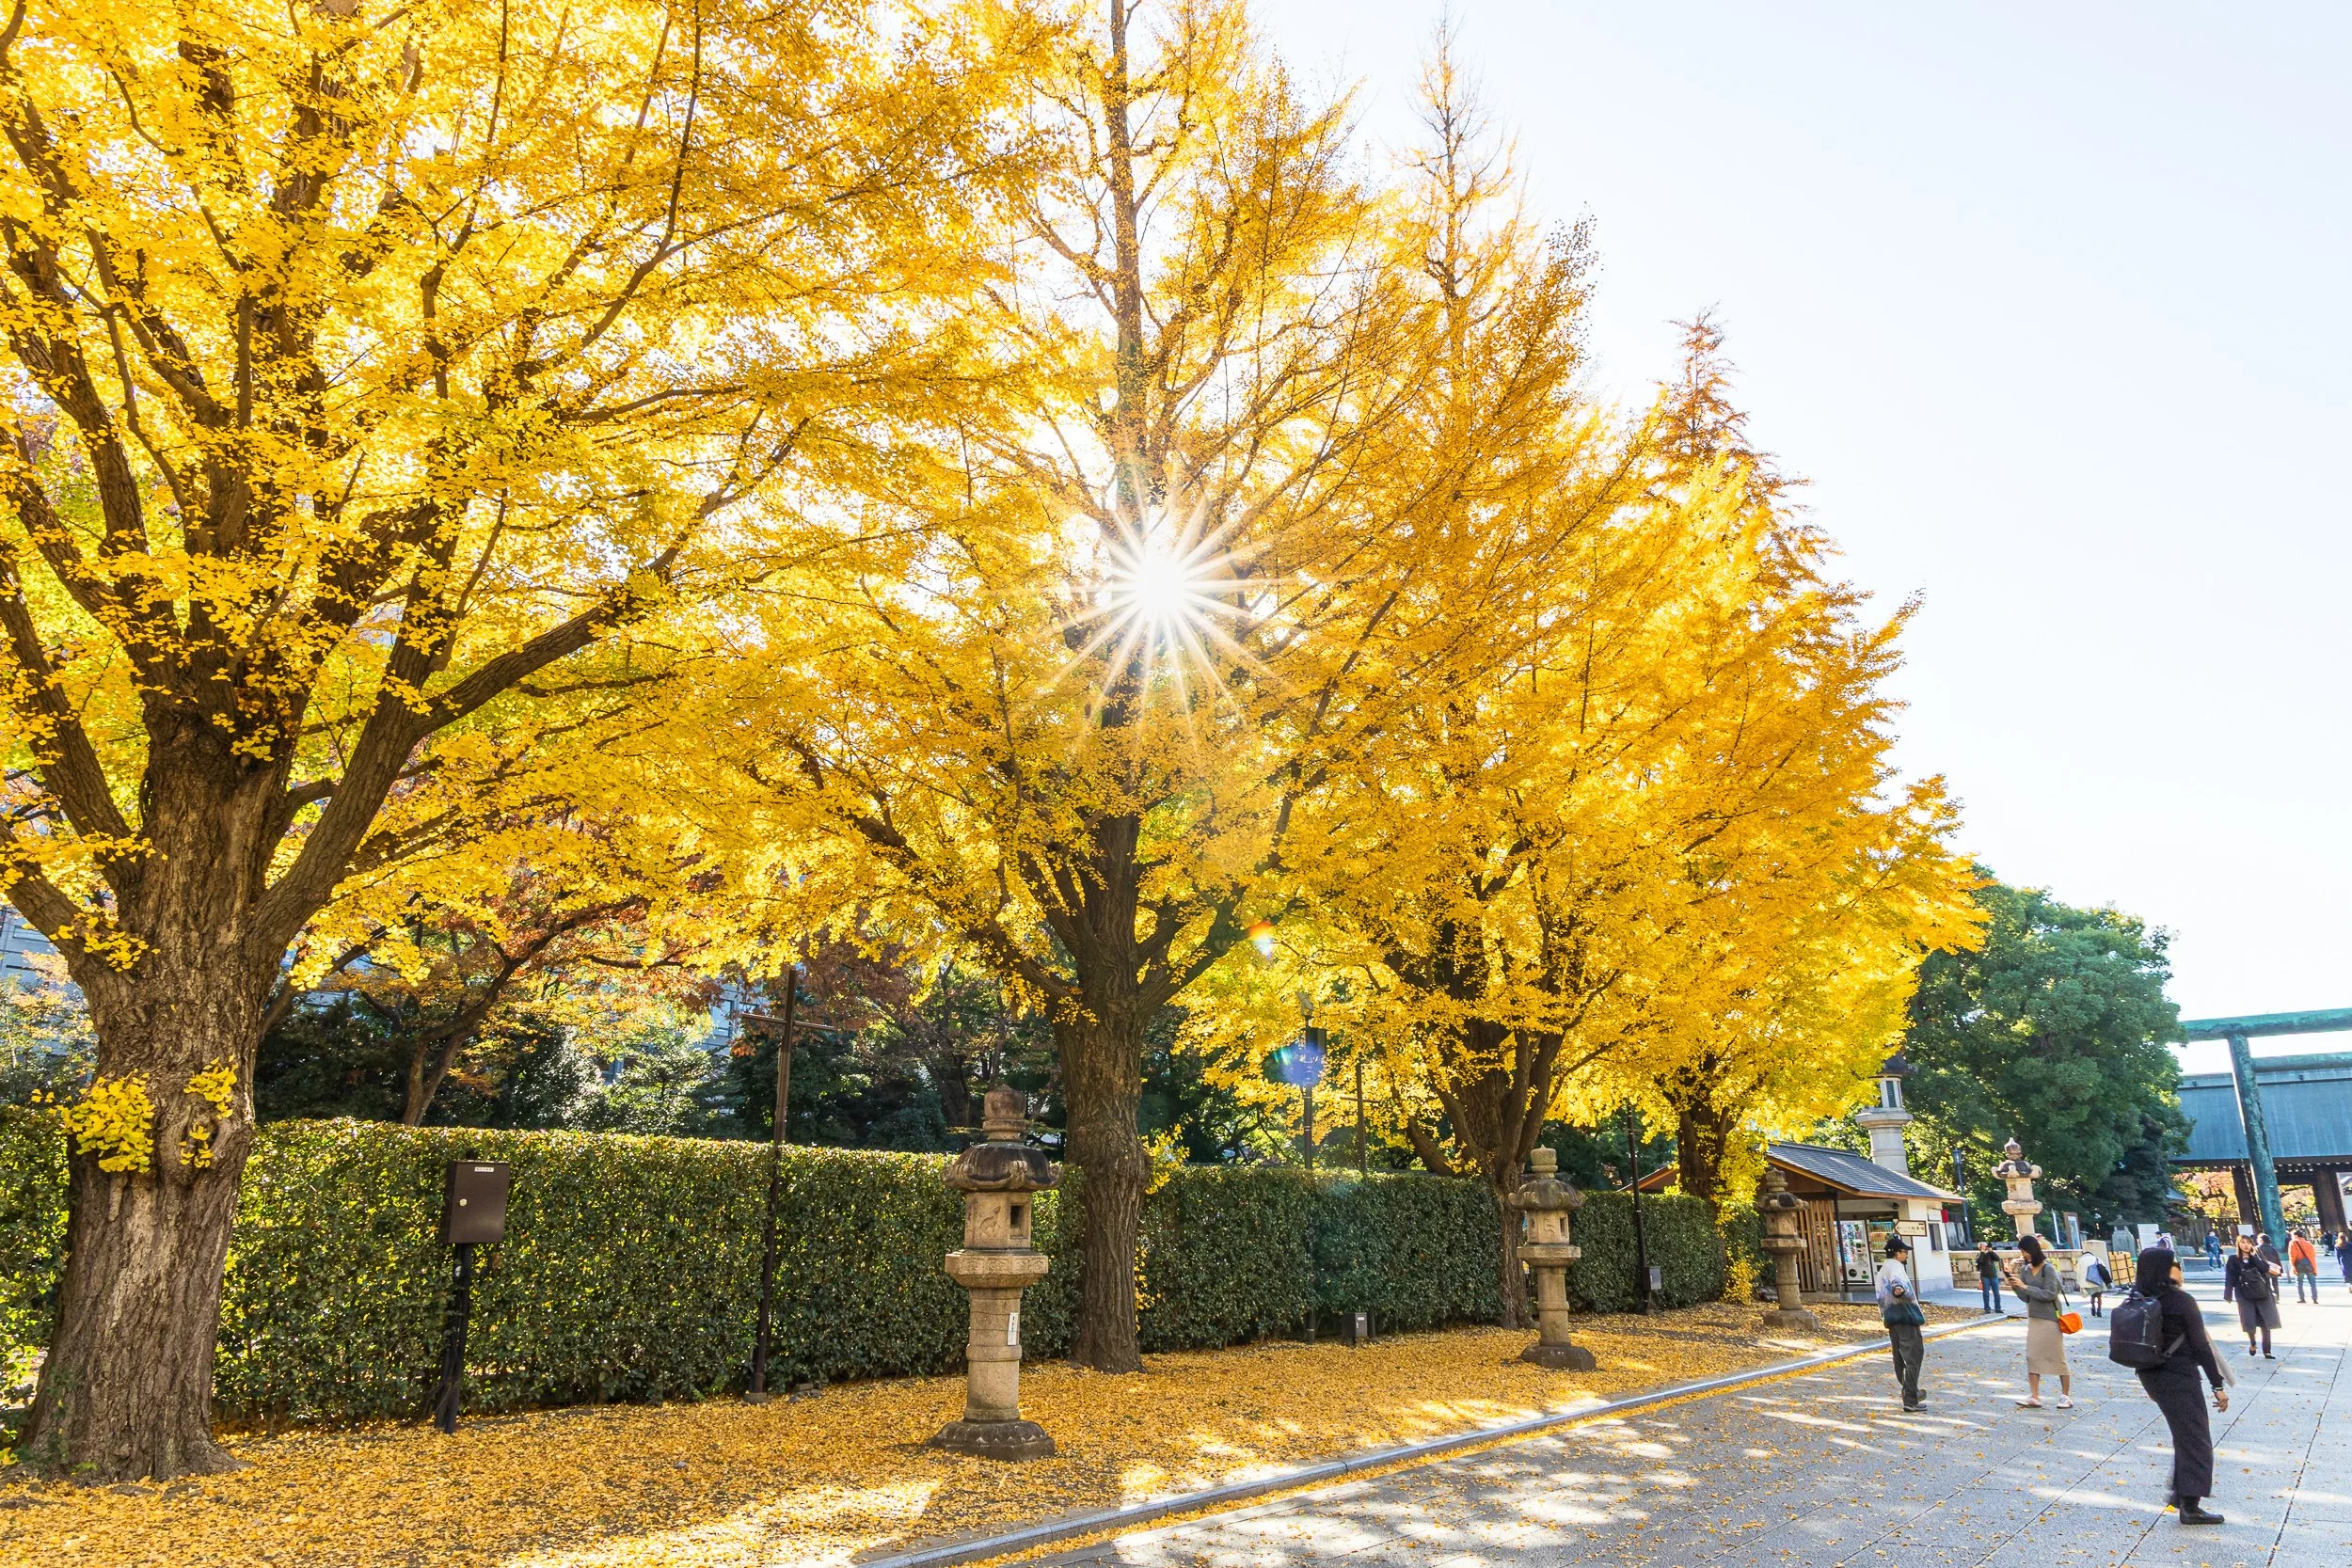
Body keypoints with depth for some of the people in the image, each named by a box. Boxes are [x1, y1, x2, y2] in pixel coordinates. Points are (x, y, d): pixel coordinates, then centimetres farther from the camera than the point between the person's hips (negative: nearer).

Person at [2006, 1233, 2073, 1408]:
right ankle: (2034, 1397, 5)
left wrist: (2025, 1287, -20)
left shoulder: (2048, 1269, -12)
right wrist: (2016, 1287, -11)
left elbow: (2050, 1294, -18)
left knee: (2058, 1357, 3)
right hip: (2033, 1318, 6)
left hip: (2050, 1319, -6)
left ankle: (2066, 1396, 15)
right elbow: (2025, 1298, 8)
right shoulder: (2025, 1270, 7)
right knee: (2032, 1356, 3)